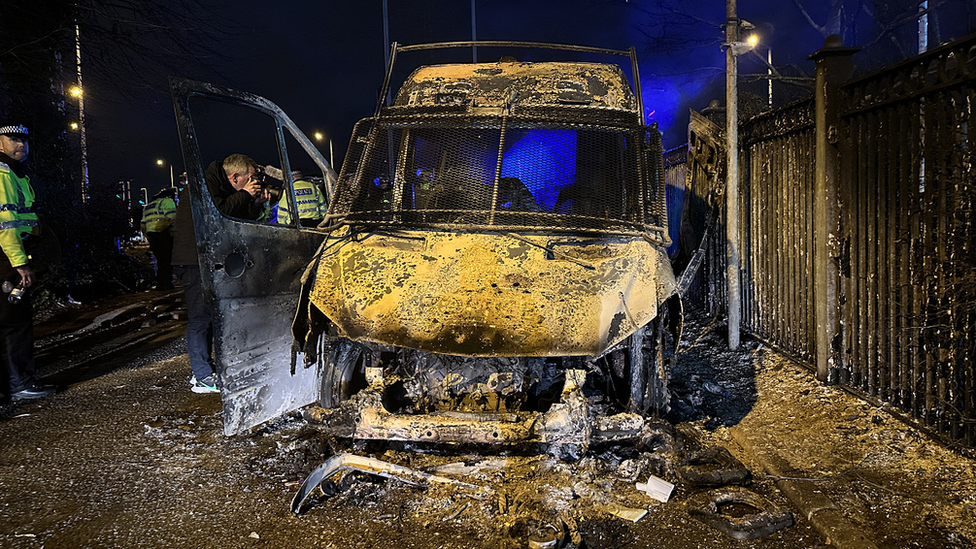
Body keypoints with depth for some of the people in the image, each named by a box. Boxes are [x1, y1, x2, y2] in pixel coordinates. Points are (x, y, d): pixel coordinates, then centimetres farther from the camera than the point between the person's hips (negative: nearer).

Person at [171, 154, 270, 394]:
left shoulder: (223, 188, 17)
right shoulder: (205, 182, -11)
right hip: (194, 260, -10)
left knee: (212, 315, 11)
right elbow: (216, 214, -26)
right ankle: (202, 378, -6)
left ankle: (201, 371, 18)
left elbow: (241, 219, 17)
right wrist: (244, 195, -15)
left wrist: (257, 202, 3)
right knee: (200, 315, -9)